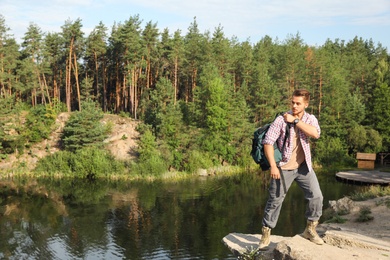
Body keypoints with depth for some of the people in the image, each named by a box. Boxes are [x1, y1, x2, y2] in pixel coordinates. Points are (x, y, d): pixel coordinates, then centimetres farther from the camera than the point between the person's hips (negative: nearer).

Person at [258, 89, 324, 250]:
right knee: (275, 200, 2)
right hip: (284, 167, -3)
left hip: (303, 166, 3)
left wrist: (295, 121, -21)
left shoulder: (310, 119, 1)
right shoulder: (281, 119, -10)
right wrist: (273, 165, -19)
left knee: (316, 196, -2)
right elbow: (268, 141, -14)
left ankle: (310, 230, 18)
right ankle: (265, 234, 17)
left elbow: (316, 133, -21)